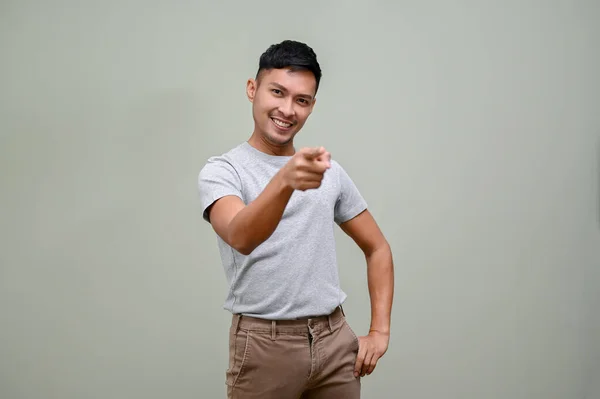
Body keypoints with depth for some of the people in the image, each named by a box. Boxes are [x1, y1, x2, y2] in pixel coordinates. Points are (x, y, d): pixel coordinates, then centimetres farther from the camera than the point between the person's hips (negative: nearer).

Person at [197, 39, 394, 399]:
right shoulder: (221, 171, -5)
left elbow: (377, 248, 16)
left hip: (335, 339, 4)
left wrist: (380, 330, 5)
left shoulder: (330, 171, 10)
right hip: (265, 344, -4)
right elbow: (240, 238, -25)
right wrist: (285, 180, -42)